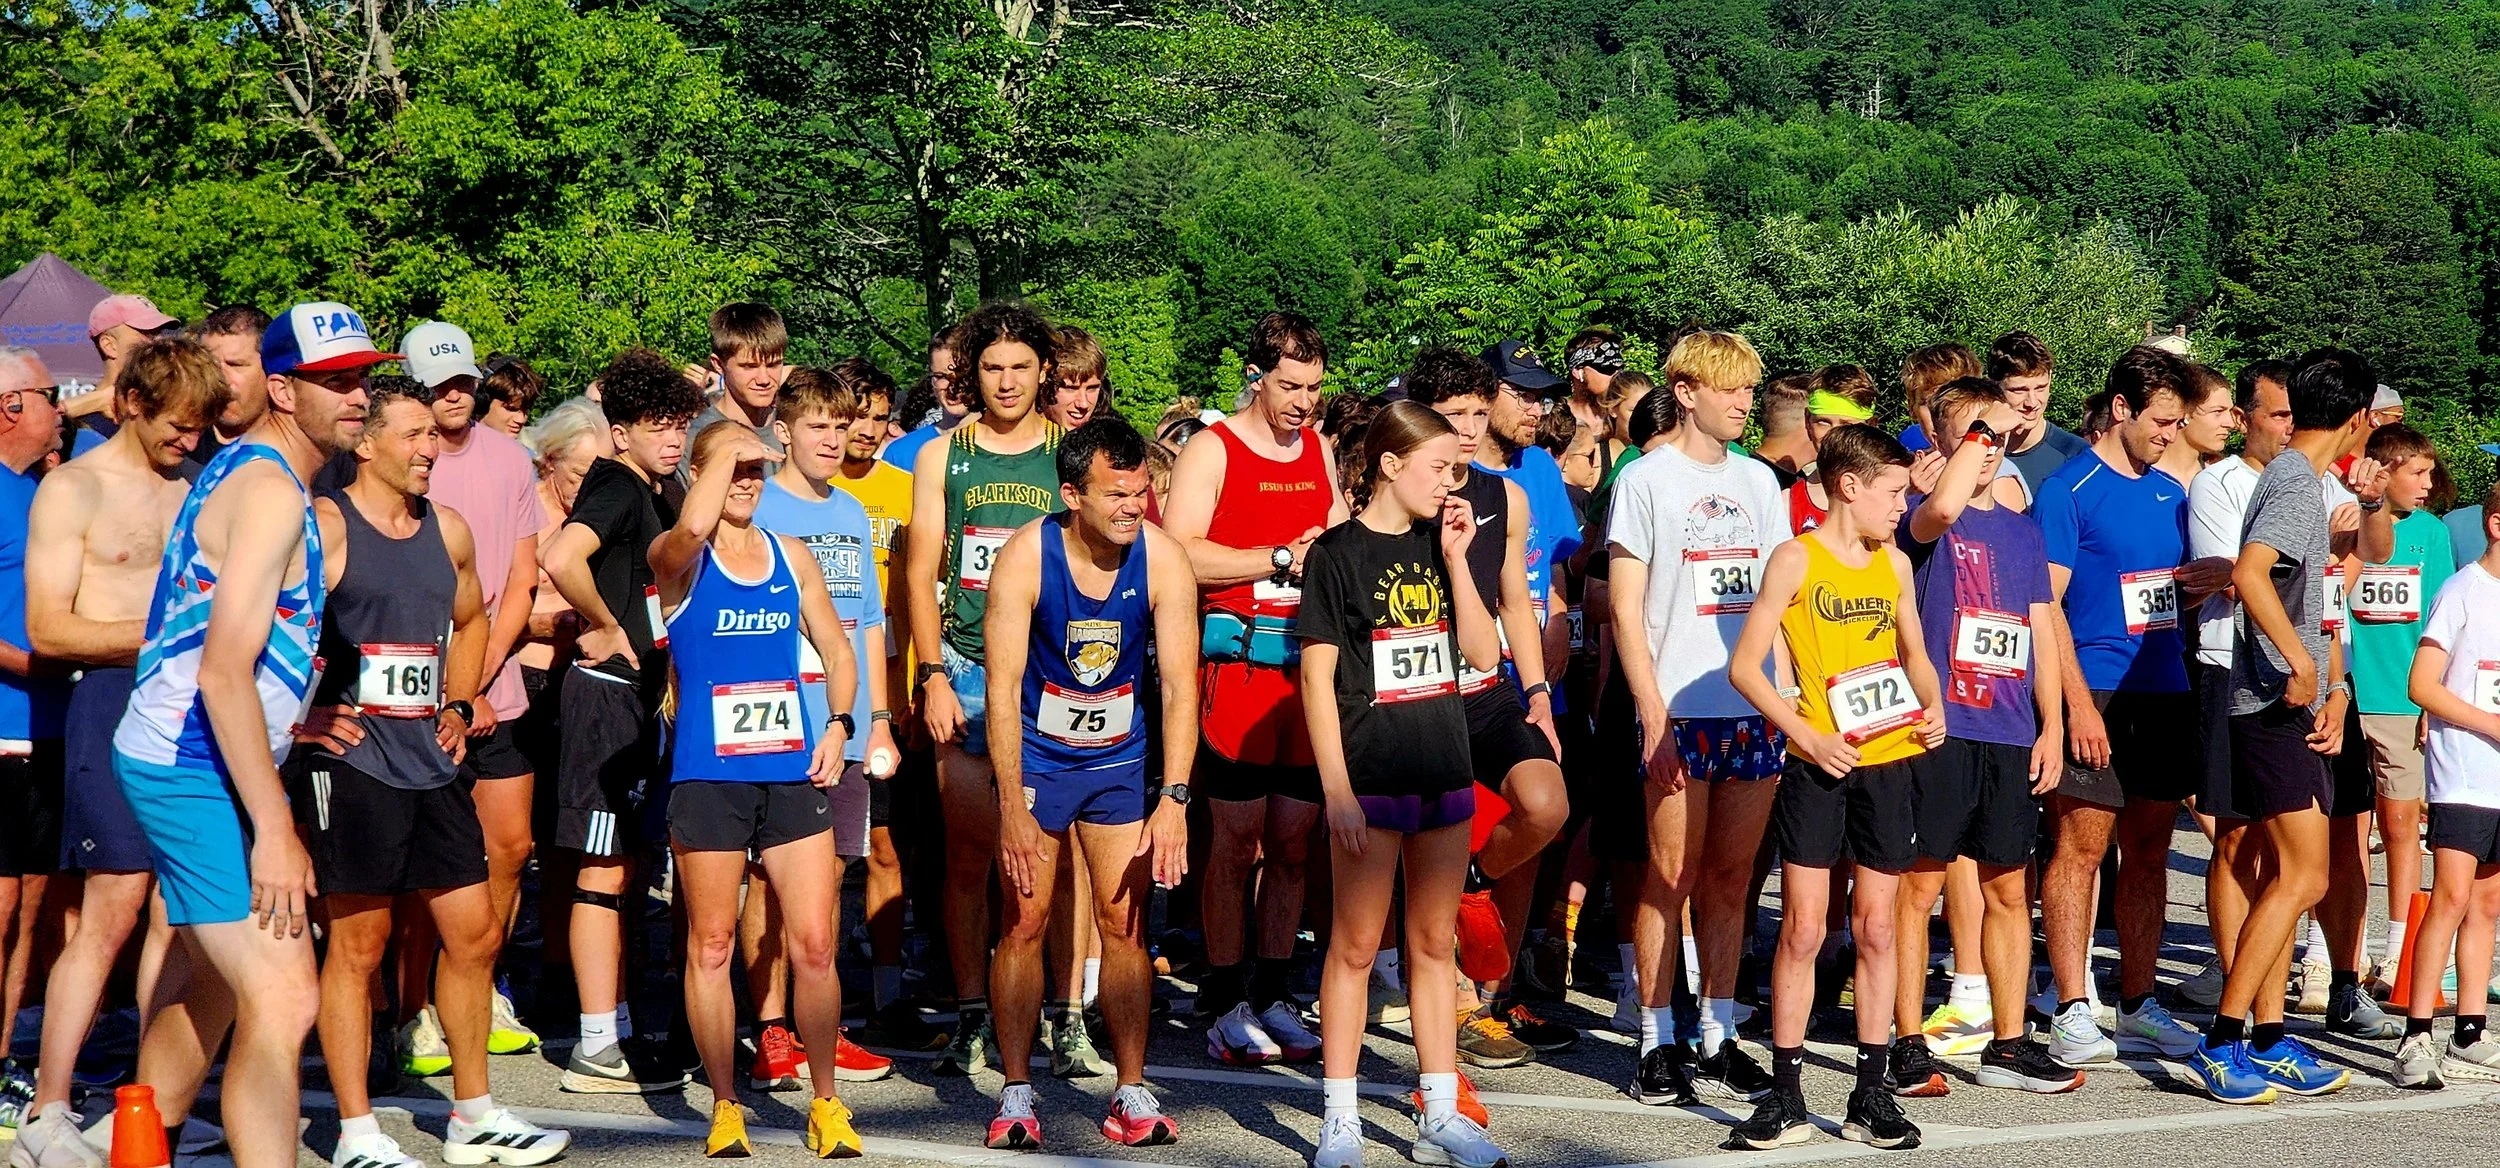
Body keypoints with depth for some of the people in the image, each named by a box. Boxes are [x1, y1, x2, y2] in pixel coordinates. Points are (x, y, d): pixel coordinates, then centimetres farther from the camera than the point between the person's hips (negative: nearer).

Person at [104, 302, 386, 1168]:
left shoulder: (242, 473, 15)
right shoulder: (271, 492, -16)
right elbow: (225, 672, -24)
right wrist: (274, 826, -25)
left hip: (181, 762, 11)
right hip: (198, 770, -11)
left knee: (212, 987, 23)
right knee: (282, 999, -17)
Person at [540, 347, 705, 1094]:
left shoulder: (660, 491, 12)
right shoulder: (616, 488, -15)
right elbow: (560, 559, -34)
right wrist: (606, 628, -20)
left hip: (639, 692, 9)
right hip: (607, 691, -9)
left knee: (619, 866, 14)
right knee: (604, 867, -6)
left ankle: (616, 1026, 22)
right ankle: (596, 1051, -2)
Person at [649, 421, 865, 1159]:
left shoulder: (790, 554, 12)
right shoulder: (679, 560, -2)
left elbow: (836, 650, 19)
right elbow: (691, 529, -27)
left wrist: (837, 723, 3)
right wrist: (726, 453, -14)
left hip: (793, 772, 3)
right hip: (707, 774, -3)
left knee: (814, 944, -1)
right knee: (711, 945, 5)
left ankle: (825, 1102, 13)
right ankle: (724, 1105, 17)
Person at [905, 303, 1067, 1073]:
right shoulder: (942, 456, 10)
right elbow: (921, 574, 8)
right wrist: (933, 676, -2)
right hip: (964, 671, 1)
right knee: (969, 852, 0)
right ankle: (972, 1016, 7)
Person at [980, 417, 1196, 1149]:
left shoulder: (1162, 559, -17)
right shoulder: (1026, 557, -21)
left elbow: (1180, 686, -16)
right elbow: (1003, 687, -20)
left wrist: (1174, 800, -23)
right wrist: (1012, 807, -25)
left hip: (1119, 760, 1)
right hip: (1035, 757, -1)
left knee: (1124, 925, 0)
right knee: (1025, 923, -1)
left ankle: (1131, 1094, 8)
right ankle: (1015, 1094, 8)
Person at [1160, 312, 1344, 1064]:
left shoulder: (1321, 451, 17)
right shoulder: (1213, 450, -2)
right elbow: (1179, 553, -14)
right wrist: (1283, 557, -13)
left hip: (1311, 664, 5)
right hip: (1236, 661, -5)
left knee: (1294, 839, 6)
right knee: (1236, 839, -4)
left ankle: (1272, 994, 15)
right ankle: (1225, 1004, 3)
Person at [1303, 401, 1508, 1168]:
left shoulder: (1439, 545, 9)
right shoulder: (1339, 553, -7)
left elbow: (1484, 654, 5)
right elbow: (1317, 676, -9)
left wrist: (1456, 558, -3)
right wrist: (1337, 788, -14)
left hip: (1444, 773, 6)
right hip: (1371, 776, -5)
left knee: (1435, 945, 10)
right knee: (1355, 946, 1)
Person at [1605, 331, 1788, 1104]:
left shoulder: (1759, 481, 14)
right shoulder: (1647, 479, 0)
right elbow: (1625, 607, -4)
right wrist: (1653, 713, -11)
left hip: (1757, 709, 4)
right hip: (1678, 711, -4)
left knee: (1730, 878, 8)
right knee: (1671, 878, -2)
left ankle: (1719, 1038, 14)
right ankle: (1657, 1045, 5)